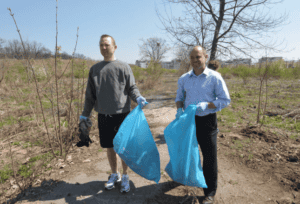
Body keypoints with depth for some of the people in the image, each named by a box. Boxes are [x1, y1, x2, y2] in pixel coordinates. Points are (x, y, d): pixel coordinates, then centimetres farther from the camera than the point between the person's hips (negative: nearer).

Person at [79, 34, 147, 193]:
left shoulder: (123, 67, 1)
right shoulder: (94, 69, 10)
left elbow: (132, 87, 1)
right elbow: (90, 94, 14)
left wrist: (138, 98, -20)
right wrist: (85, 114, 15)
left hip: (122, 114, -3)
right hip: (103, 115, 3)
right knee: (110, 147, 14)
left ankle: (125, 177, 28)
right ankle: (114, 174, 36)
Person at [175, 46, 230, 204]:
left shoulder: (215, 77, -9)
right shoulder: (184, 78, 3)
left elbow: (225, 100, -7)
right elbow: (179, 97, 14)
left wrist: (206, 105, -23)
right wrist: (179, 109, -7)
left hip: (207, 121, -4)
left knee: (209, 157, 3)